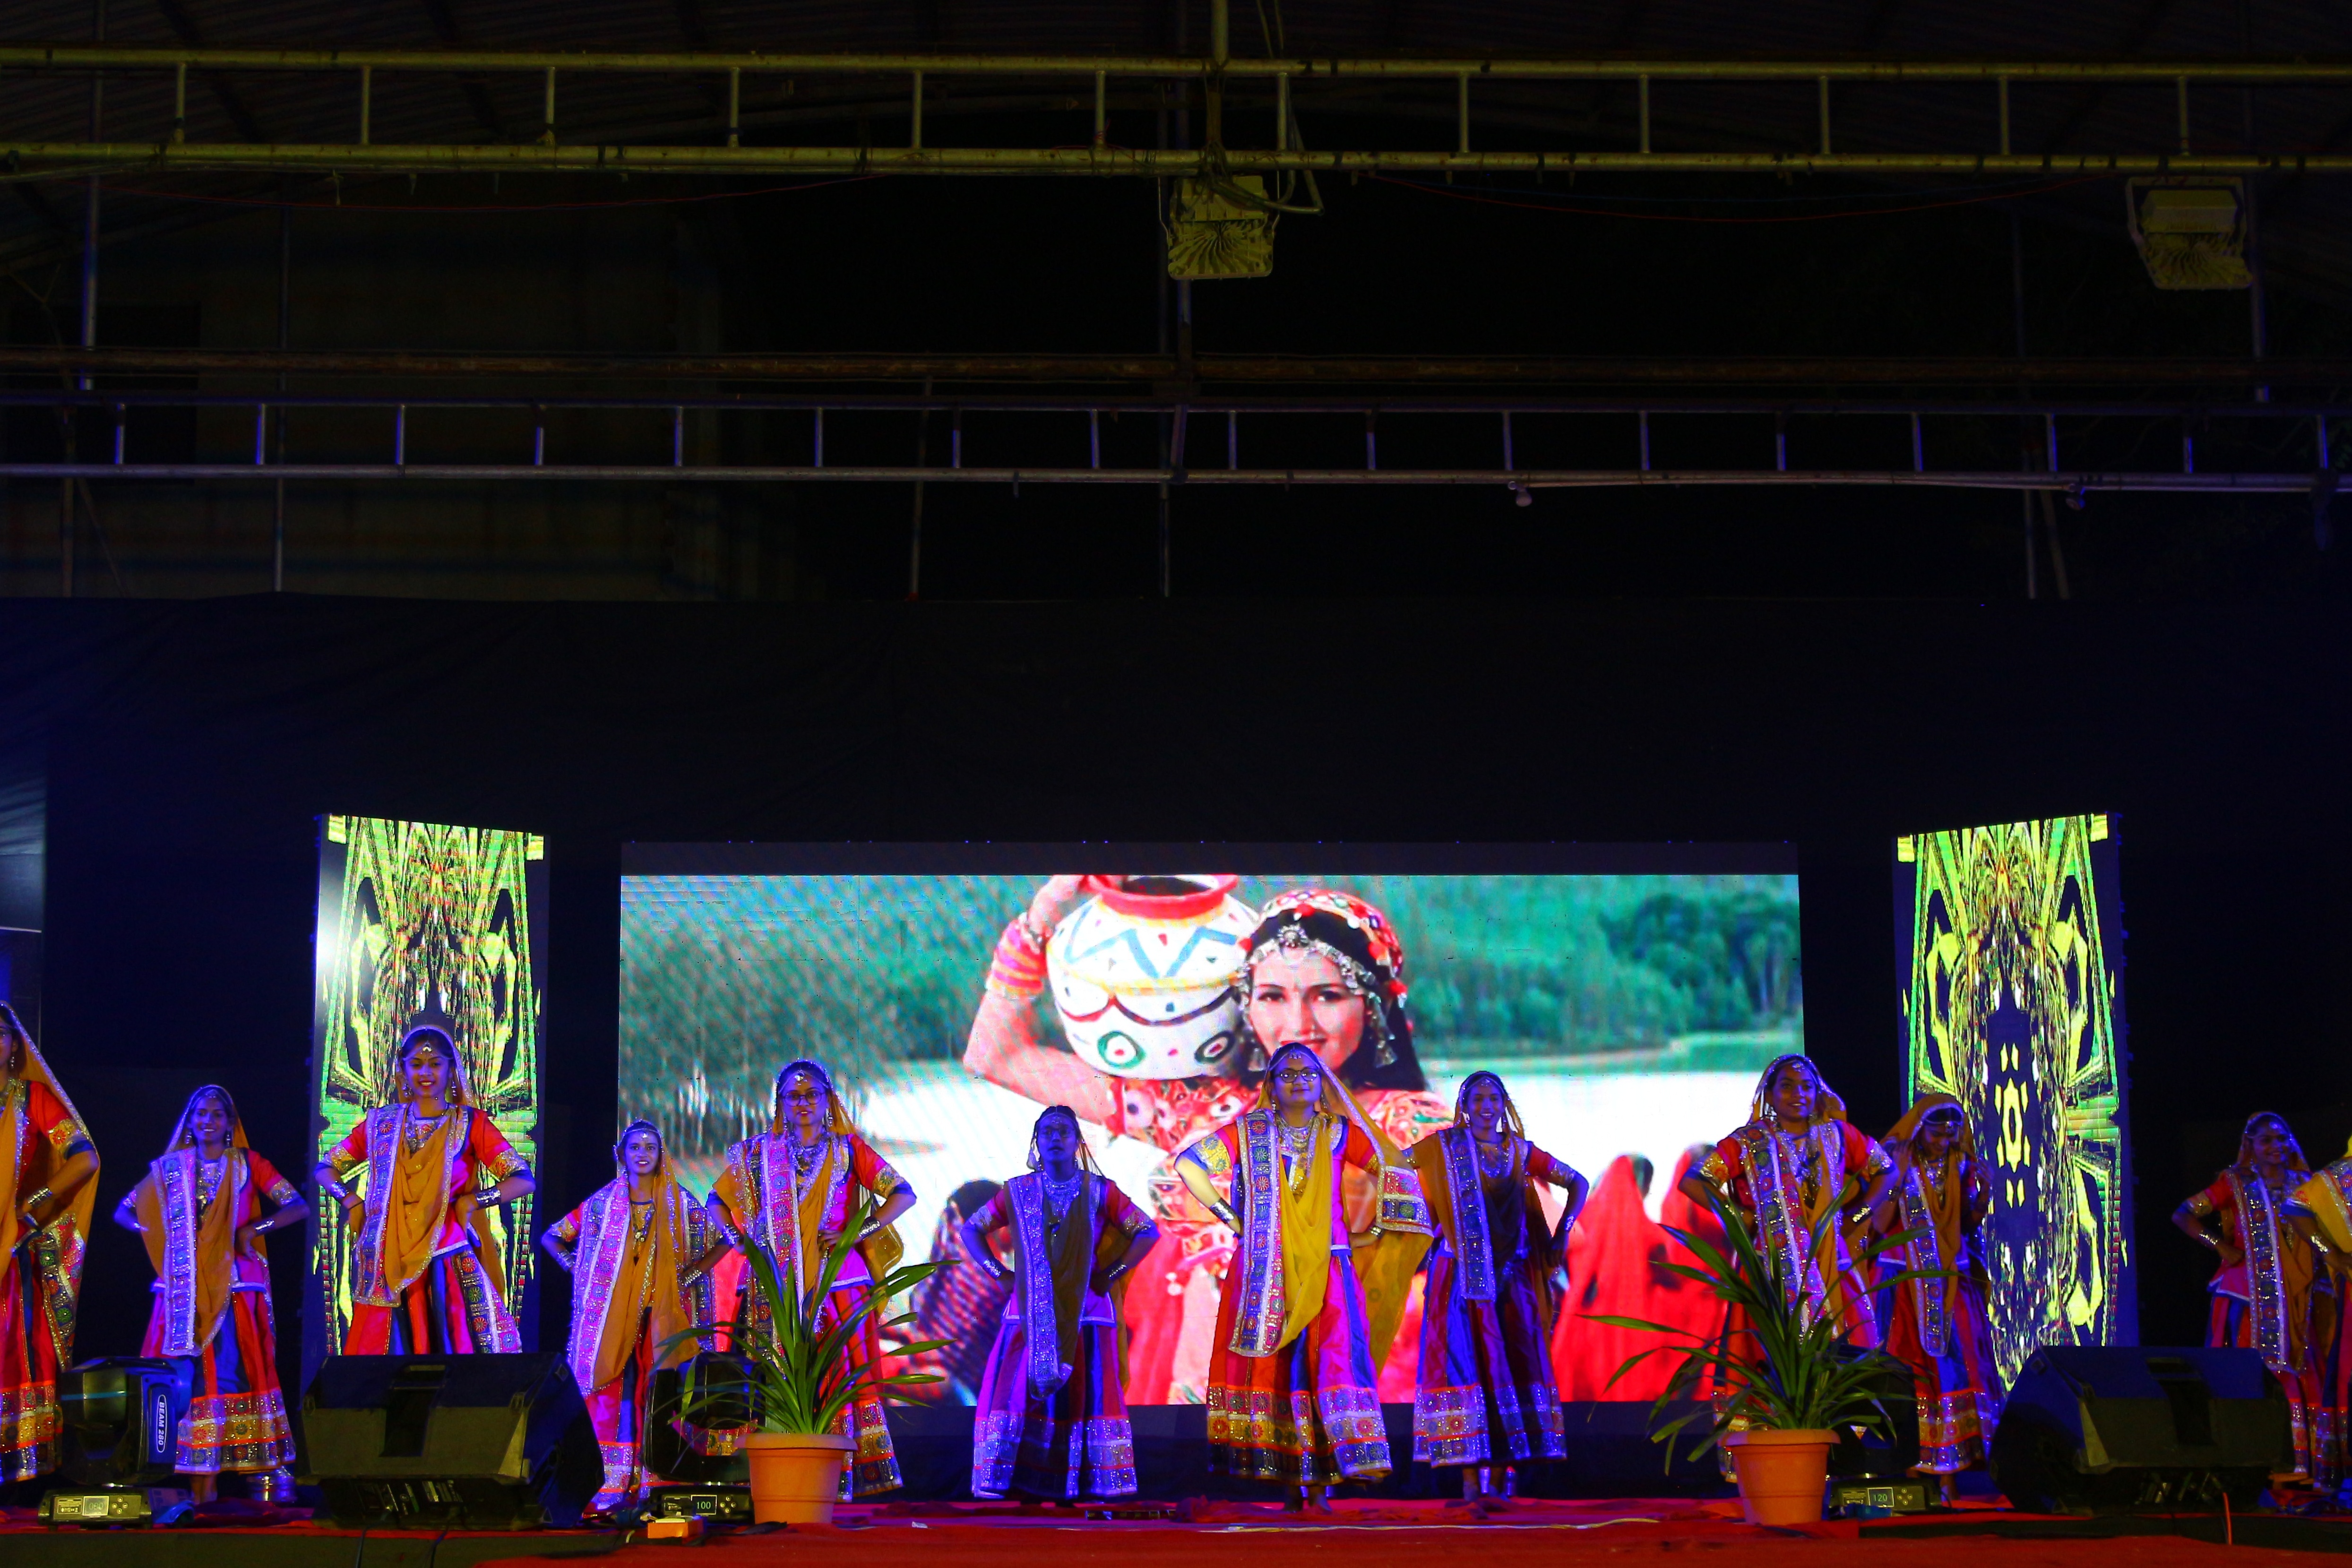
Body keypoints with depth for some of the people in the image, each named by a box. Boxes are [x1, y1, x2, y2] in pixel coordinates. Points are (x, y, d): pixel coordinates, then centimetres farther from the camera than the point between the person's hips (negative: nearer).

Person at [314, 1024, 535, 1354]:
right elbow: (325, 1169, 19)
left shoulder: (471, 1123, 4)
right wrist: (350, 1200, 2)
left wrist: (473, 1200, -12)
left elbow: (523, 1180, -2)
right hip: (388, 1270, 2)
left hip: (449, 1265, -2)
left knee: (450, 1350, -8)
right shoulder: (382, 1123, 12)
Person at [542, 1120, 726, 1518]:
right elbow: (552, 1238, 16)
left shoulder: (680, 1203, 9)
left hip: (664, 1315, 0)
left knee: (660, 1395, -6)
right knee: (612, 1393, -8)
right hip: (614, 1316, 0)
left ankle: (657, 1485, -5)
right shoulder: (603, 1202, 9)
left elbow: (722, 1239, 10)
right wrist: (578, 1271, 4)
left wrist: (692, 1273, 1)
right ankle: (609, 1489, -9)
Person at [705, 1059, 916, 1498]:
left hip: (837, 1283, -1)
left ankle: (839, 1479, -7)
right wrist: (737, 1238, 4)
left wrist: (861, 1232, -7)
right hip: (779, 1288, 2)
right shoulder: (760, 1154, 15)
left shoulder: (847, 1150, 9)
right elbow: (718, 1200, 22)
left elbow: (903, 1194, 4)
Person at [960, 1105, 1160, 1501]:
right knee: (1015, 1390, -8)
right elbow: (972, 1230, 15)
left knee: (1085, 1392, -5)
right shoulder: (1017, 1193, 8)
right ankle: (1002, 1487, -6)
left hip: (1085, 1312, -1)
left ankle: (1094, 1488, -2)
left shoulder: (1098, 1191, 4)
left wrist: (1111, 1274, -2)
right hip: (1030, 1314, 1)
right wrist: (999, 1273, 2)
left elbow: (1147, 1232, 5)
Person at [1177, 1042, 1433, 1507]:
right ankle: (1292, 1483, 0)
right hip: (1267, 1273, 0)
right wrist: (1229, 1217, 1)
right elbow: (1189, 1164, 6)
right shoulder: (1248, 1132, 8)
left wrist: (1367, 1230, 5)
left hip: (1326, 1271, 0)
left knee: (1334, 1358, -14)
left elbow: (1395, 1173, 10)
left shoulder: (1342, 1134, 9)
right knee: (1273, 1362, -4)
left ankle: (1321, 1478, -15)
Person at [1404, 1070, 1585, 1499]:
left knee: (1515, 1361, -1)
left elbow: (1577, 1183, 18)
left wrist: (1562, 1231, 7)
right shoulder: (1444, 1146, 2)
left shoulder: (1520, 1152, 10)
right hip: (1461, 1273, -3)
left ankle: (1507, 1464, 3)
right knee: (1465, 1360, -8)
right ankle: (1472, 1470, -8)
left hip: (1510, 1274, 3)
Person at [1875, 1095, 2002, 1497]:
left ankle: (1949, 1470, -5)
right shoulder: (1898, 1162, -1)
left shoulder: (1960, 1166, 7)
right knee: (1915, 1369, -6)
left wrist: (1981, 1198, -11)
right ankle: (1911, 1462, -5)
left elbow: (1970, 1224, 6)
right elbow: (1880, 1225, -8)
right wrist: (1899, 1181, -18)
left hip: (1951, 1281, 2)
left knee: (1955, 1363, -5)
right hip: (1908, 1280, -2)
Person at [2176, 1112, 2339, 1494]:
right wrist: (2222, 1247, -6)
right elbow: (2184, 1215, 2)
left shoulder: (2303, 1185, 13)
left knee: (2300, 1372, -2)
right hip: (2252, 1293, -3)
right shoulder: (2237, 1184, 6)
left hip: (2297, 1297, 3)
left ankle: (2303, 1461, -2)